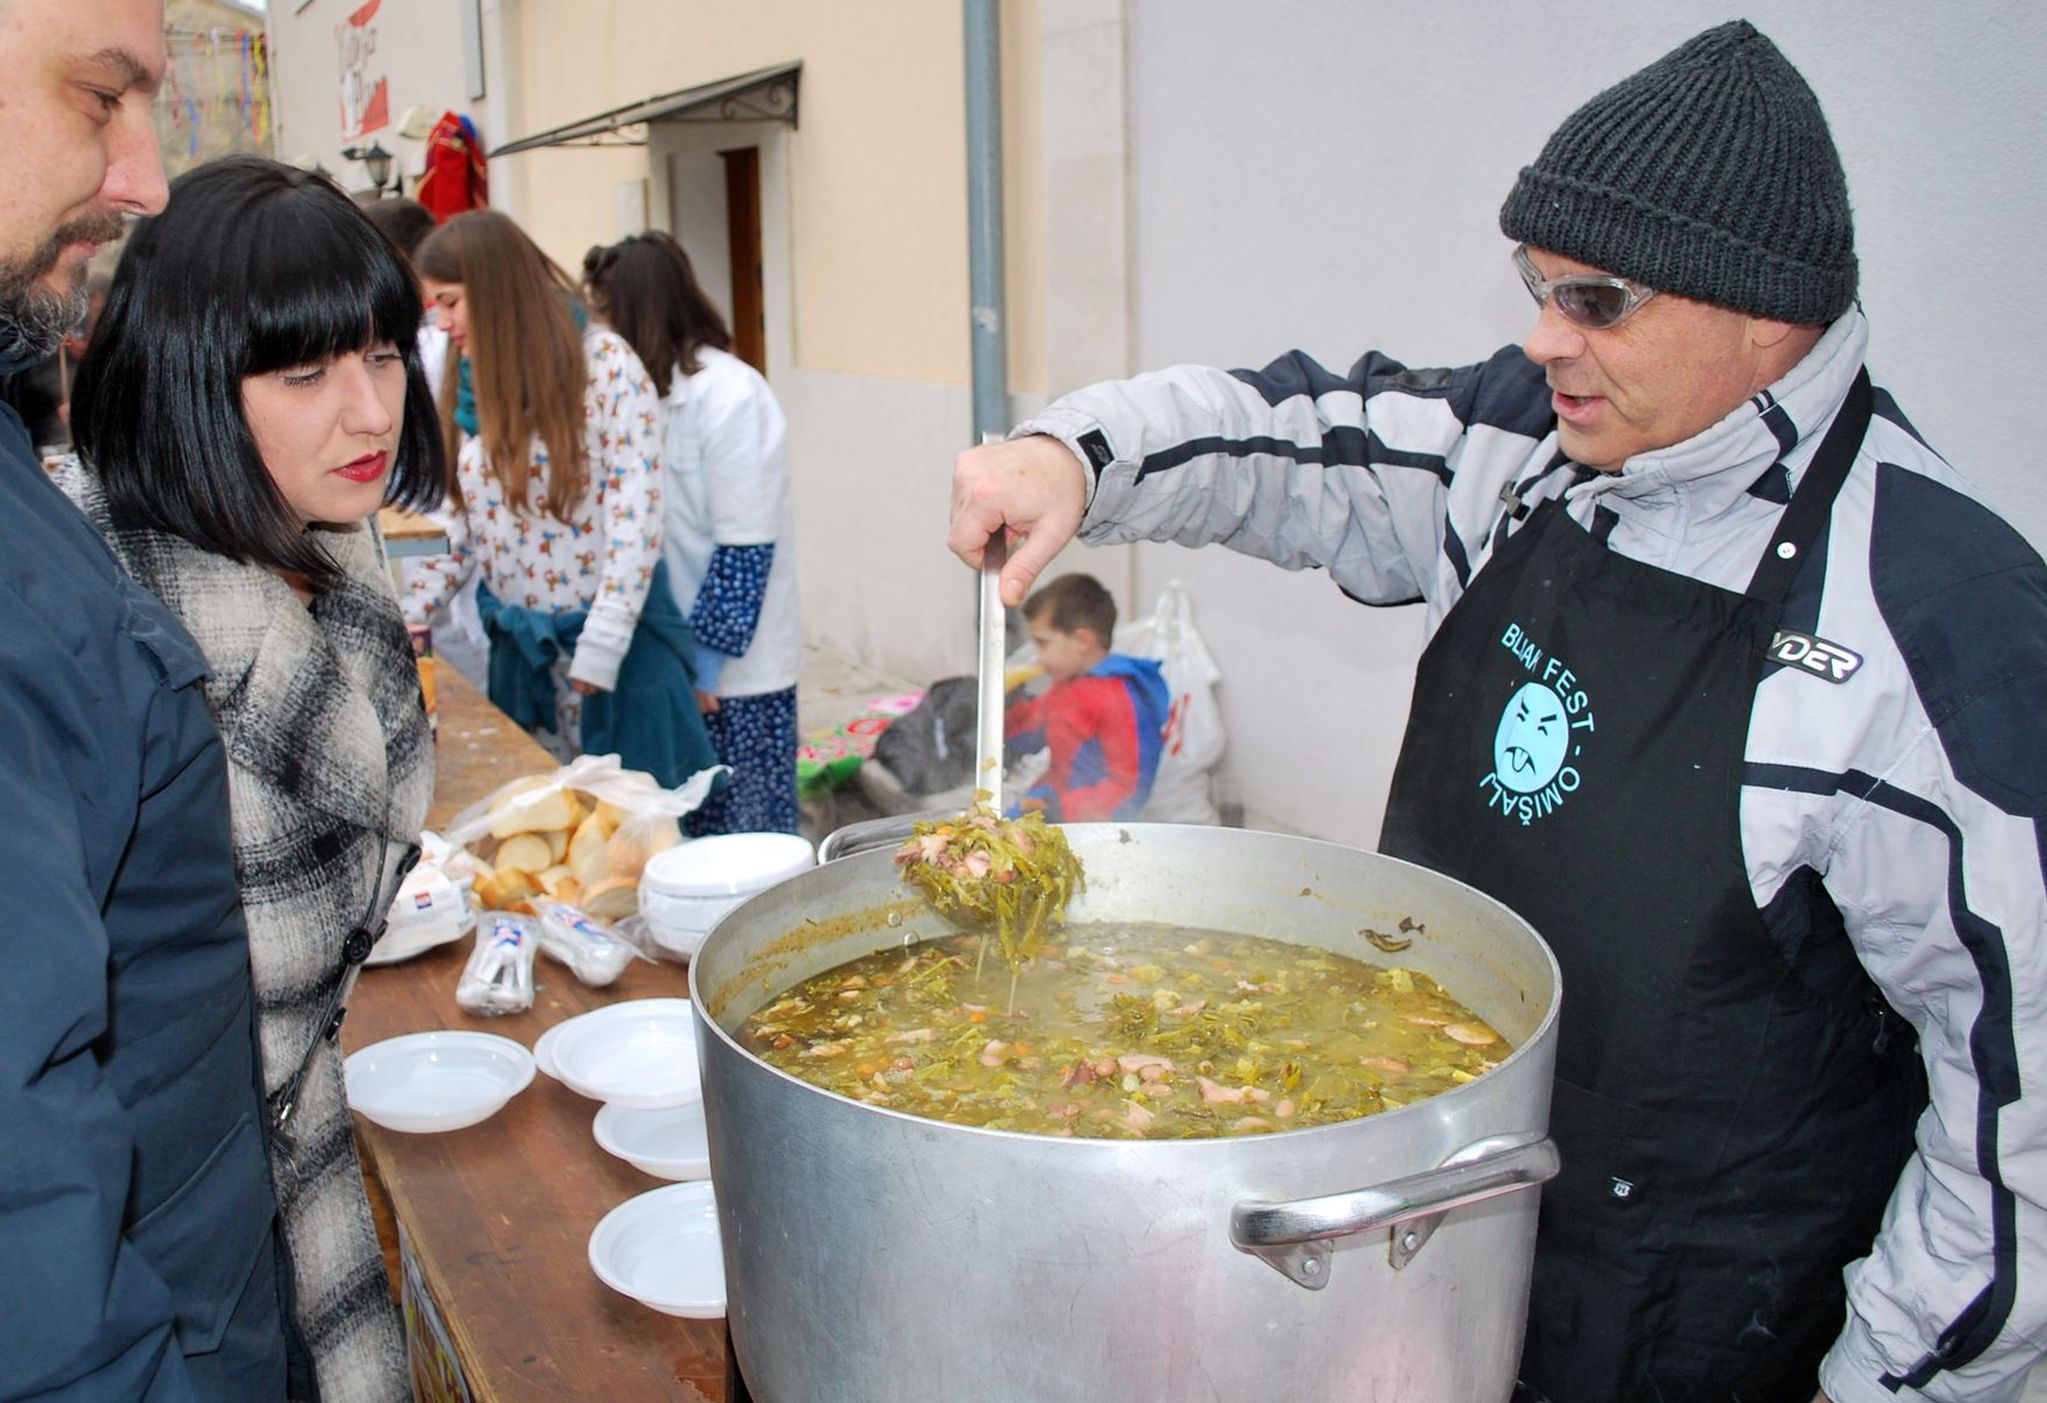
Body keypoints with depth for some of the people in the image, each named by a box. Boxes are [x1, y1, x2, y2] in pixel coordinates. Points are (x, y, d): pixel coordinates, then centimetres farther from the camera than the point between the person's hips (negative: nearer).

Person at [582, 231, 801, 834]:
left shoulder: (731, 397, -17)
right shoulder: (658, 392, 9)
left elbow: (745, 548, -19)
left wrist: (703, 659, -15)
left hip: (735, 672, -8)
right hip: (682, 659, 8)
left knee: (748, 842, 3)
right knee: (690, 836, 14)